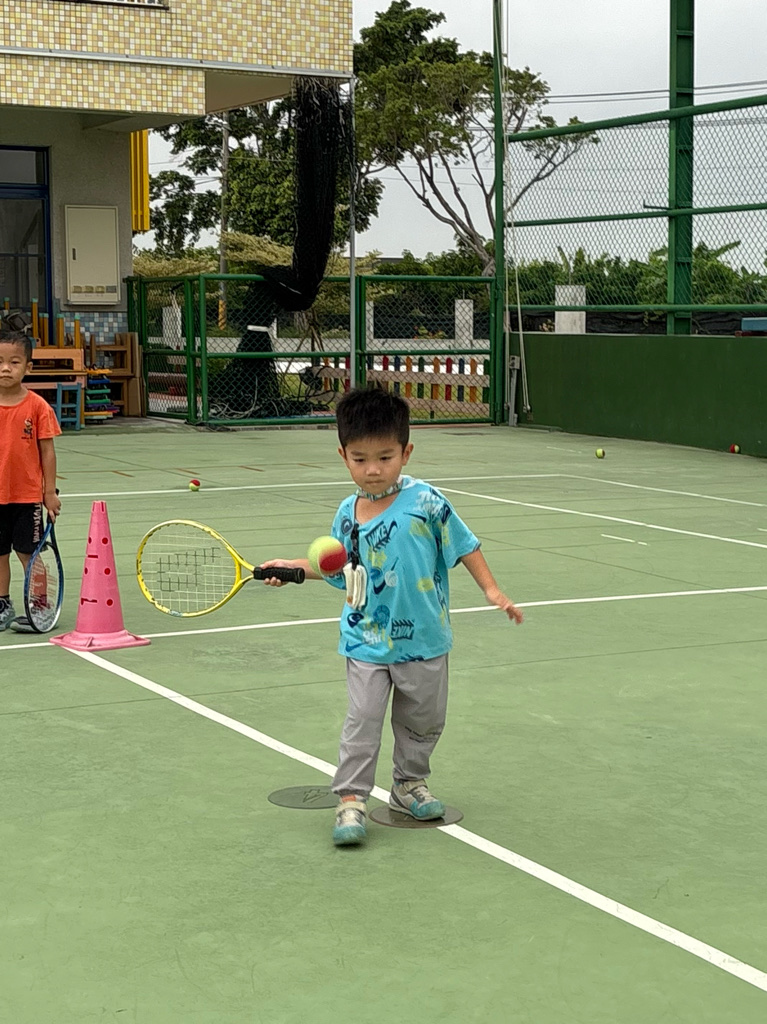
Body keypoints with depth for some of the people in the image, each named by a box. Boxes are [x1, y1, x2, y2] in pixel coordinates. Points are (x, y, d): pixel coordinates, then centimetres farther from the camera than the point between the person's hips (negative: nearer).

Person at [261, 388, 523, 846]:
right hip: (367, 641, 1)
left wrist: (492, 589, -9)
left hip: (423, 640, -1)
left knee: (423, 720, 15)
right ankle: (351, 799, 2)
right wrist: (292, 567, 8)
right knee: (362, 720, -6)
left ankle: (410, 783, 36)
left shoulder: (426, 502, -14)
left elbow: (463, 544, -5)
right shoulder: (348, 514, -2)